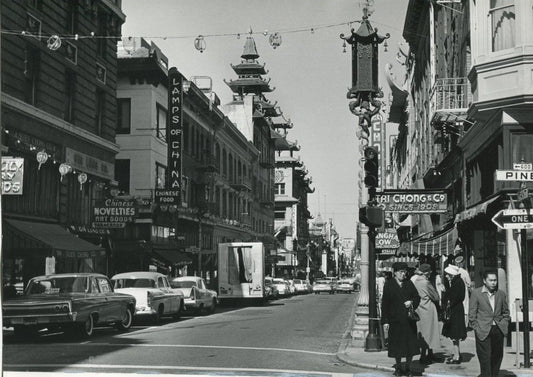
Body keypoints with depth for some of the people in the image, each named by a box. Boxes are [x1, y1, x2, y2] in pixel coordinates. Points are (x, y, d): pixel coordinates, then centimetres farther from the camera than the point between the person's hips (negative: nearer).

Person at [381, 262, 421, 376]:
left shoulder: (409, 283, 9)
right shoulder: (389, 284, 0)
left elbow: (417, 297, 11)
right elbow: (384, 303, -2)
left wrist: (412, 302, -13)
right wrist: (385, 321, -7)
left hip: (409, 319, 2)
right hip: (395, 319, -2)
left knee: (410, 344, 0)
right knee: (397, 345, 4)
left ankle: (408, 367, 14)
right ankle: (398, 367, 20)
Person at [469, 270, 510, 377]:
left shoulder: (501, 294, 8)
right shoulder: (476, 293, -3)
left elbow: (505, 312, 17)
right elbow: (472, 314, -2)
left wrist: (504, 324, 3)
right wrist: (476, 328, -8)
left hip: (498, 330, 4)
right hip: (483, 331, -4)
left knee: (497, 356, 9)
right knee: (485, 358, -4)